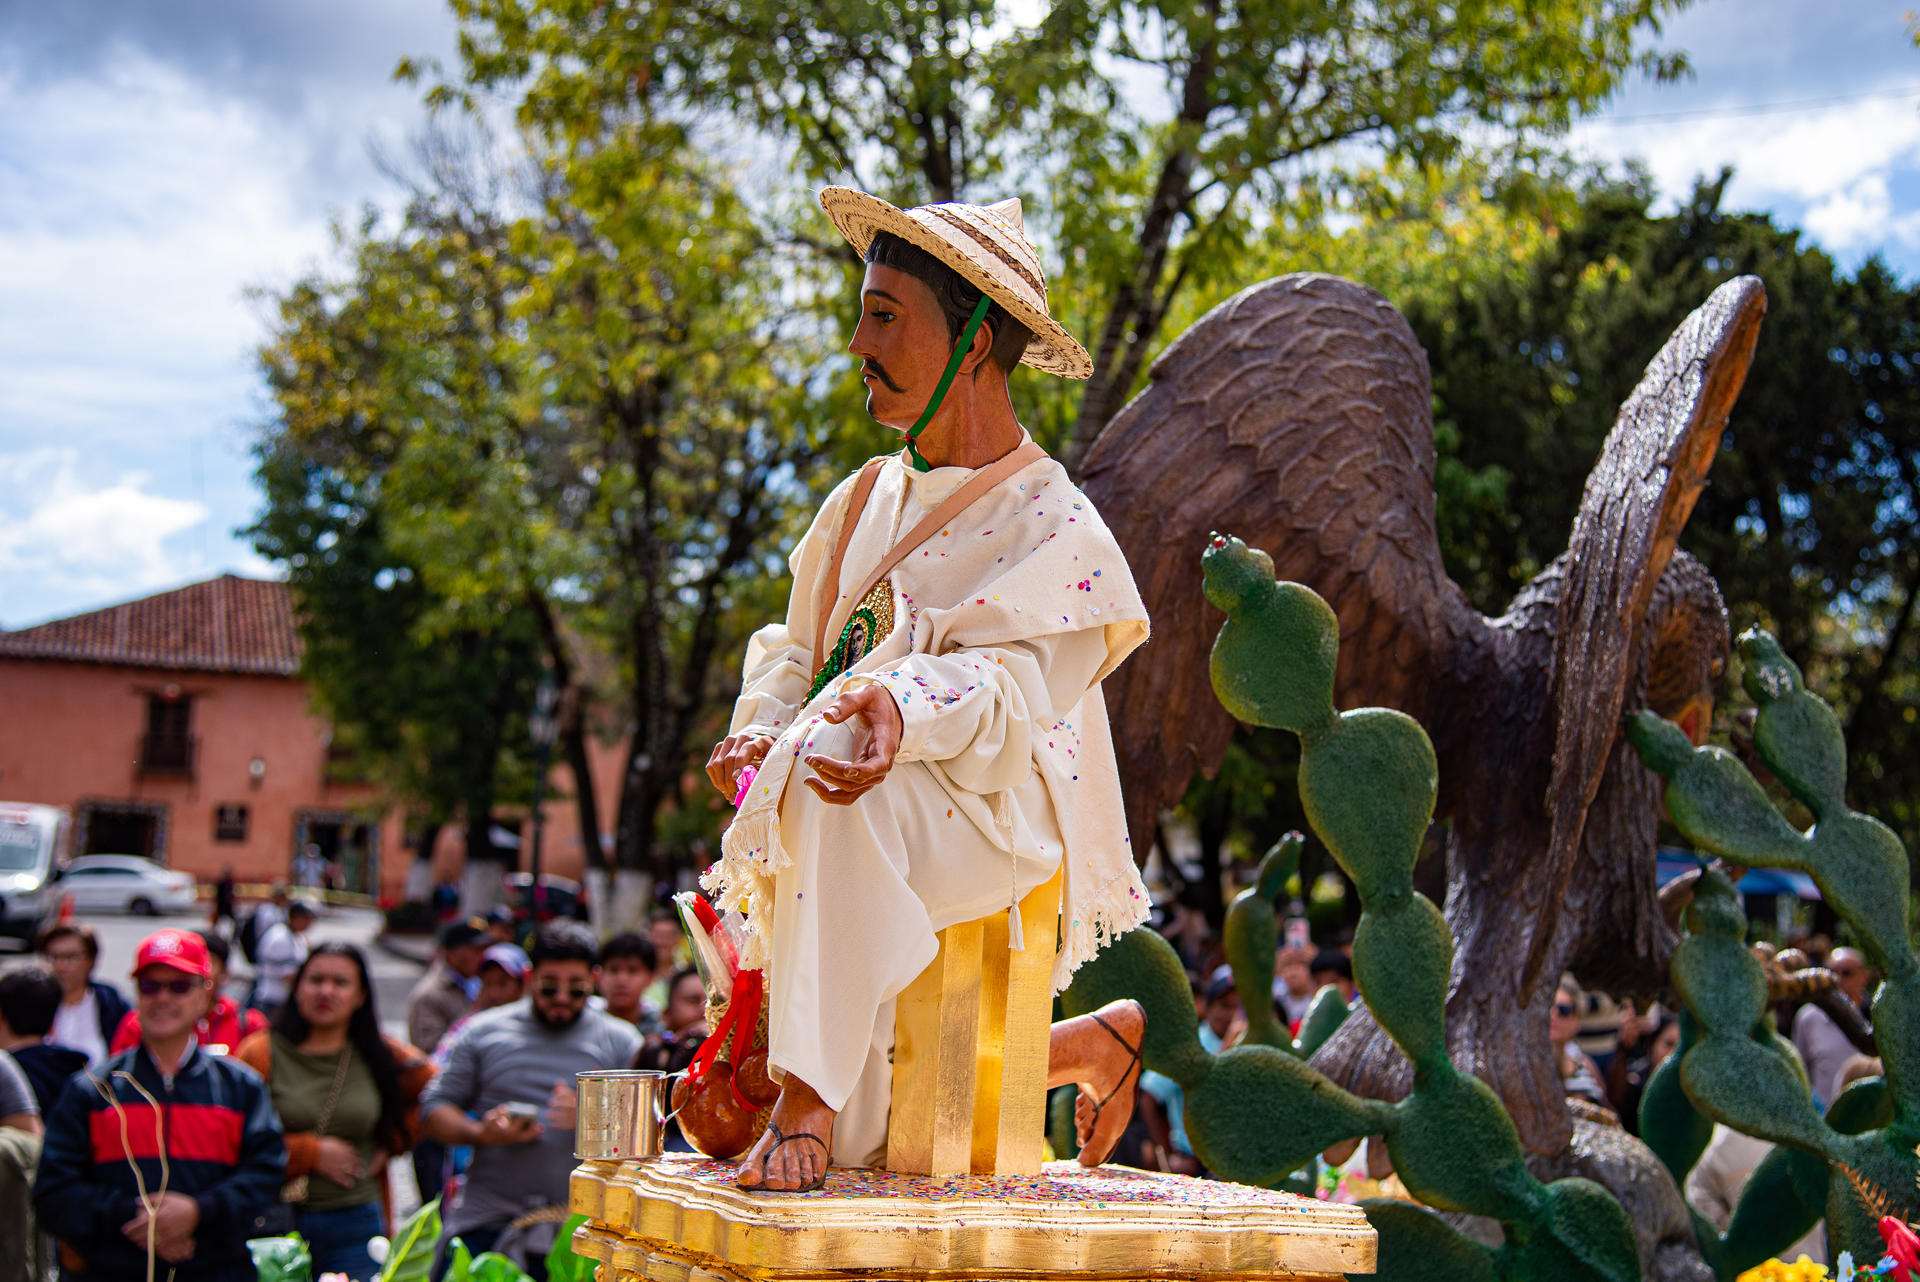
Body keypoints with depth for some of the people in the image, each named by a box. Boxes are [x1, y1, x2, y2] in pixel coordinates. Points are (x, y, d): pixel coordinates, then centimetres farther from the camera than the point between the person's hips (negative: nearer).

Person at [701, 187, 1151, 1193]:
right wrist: (758, 730, -7)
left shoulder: (1054, 528, -7)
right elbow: (794, 652, 15)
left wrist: (904, 711, -42)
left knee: (827, 771, -40)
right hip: (863, 832, 7)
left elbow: (1002, 689, -21)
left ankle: (808, 1101, -38)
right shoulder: (865, 499, 14)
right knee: (861, 1144, 9)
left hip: (988, 818, -7)